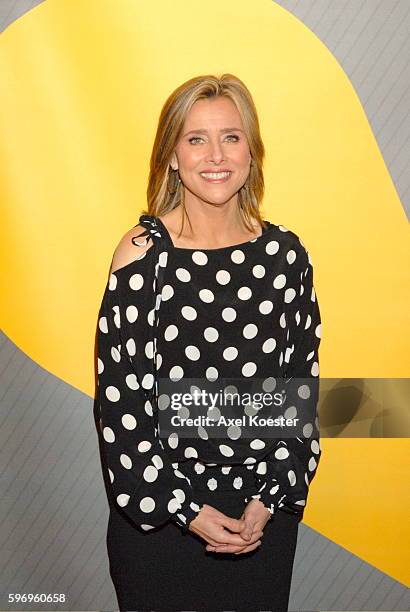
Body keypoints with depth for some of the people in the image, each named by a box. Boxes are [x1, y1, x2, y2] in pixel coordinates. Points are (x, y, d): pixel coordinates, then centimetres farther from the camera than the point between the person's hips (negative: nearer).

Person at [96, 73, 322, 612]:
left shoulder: (286, 253, -1)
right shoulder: (145, 251, -10)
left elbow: (301, 383, 2)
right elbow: (120, 394, -11)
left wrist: (269, 499, -4)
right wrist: (185, 509, -12)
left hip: (266, 514, 3)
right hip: (157, 515, -2)